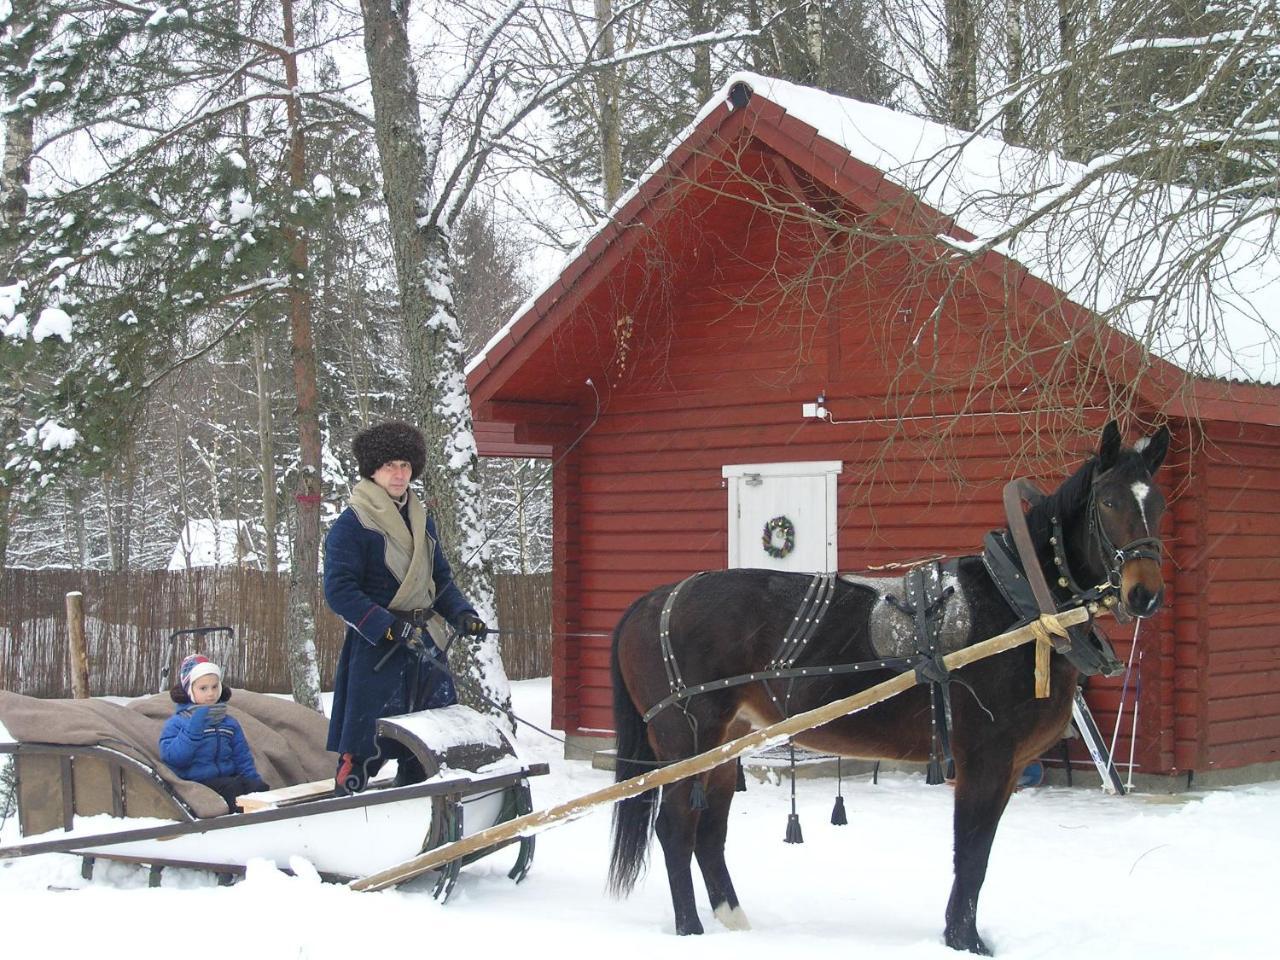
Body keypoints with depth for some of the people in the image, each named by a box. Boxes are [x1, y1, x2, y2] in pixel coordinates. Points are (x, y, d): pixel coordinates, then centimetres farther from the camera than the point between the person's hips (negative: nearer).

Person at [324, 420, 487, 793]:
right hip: (376, 647, -7)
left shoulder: (421, 519, 13)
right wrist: (392, 629, -23)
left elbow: (440, 578, 19)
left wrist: (463, 615, 1)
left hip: (427, 648, 7)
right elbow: (340, 591, -15)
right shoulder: (351, 524, -9)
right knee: (364, 748, -8)